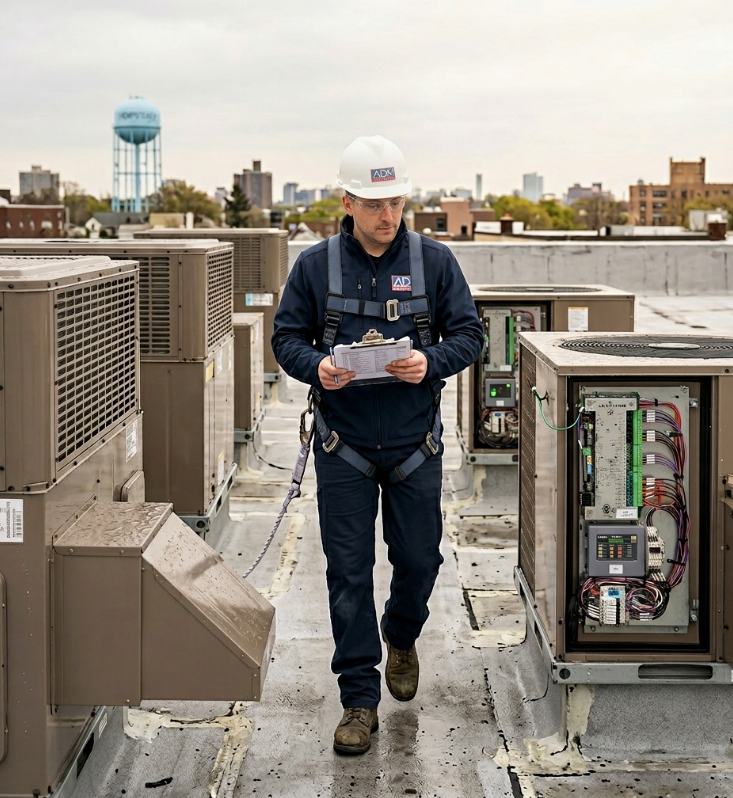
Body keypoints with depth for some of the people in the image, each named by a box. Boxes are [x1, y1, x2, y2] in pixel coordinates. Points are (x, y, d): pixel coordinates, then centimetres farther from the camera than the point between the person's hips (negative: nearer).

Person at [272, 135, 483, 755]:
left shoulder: (435, 261, 0)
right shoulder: (315, 265, 0)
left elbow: (469, 333, 3)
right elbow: (286, 337, 5)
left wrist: (430, 364, -18)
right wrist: (316, 367, -17)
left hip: (415, 445, 1)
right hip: (344, 448, -1)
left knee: (419, 559, 11)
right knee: (349, 572, 1)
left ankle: (401, 636, 44)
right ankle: (359, 697, 11)